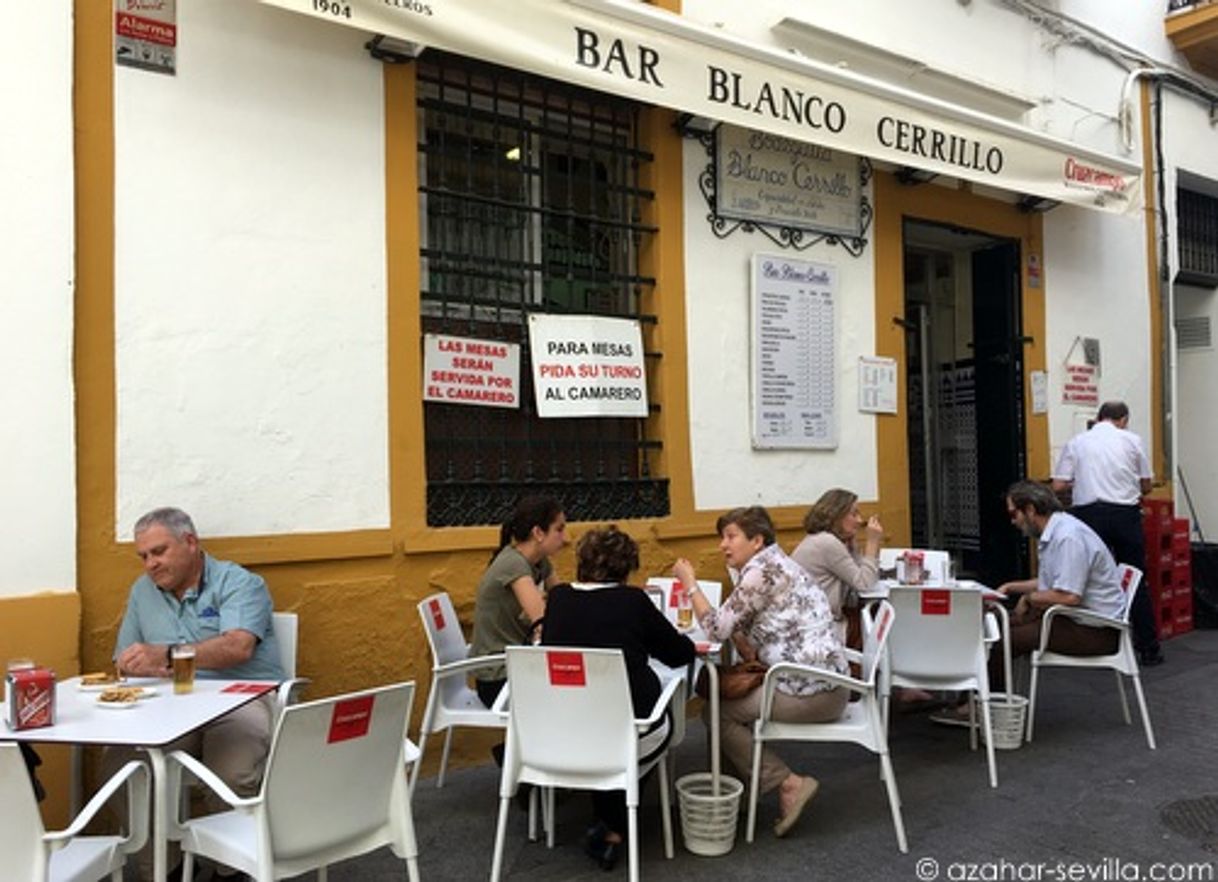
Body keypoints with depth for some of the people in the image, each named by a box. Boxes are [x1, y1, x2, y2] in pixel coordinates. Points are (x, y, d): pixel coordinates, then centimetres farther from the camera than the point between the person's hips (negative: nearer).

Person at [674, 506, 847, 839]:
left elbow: (718, 627, -13)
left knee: (718, 713, 1)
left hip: (809, 690, -10)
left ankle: (789, 785, 1)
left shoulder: (763, 569, -13)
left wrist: (689, 581, -3)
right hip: (823, 685, 10)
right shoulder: (774, 565, 18)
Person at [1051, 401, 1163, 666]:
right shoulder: (1132, 440, 7)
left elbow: (1058, 485, 2)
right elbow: (1146, 485, 12)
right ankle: (1148, 649, 14)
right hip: (1126, 513, 0)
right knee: (1137, 582, 9)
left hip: (1089, 514, 0)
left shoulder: (1076, 442, 7)